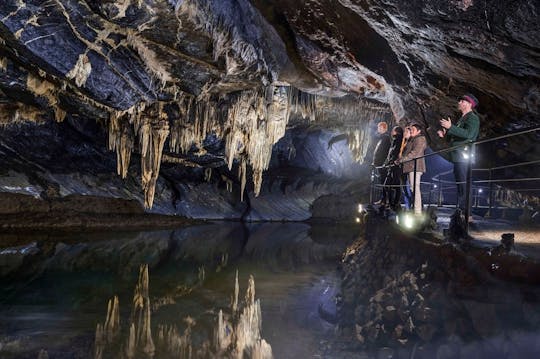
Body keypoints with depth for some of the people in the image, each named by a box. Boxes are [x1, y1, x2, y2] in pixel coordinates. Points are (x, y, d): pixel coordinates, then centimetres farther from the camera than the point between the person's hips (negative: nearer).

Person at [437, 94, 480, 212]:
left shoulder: (472, 118, -4)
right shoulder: (462, 119, 26)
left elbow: (468, 134, -22)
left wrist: (450, 127, -21)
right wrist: (445, 135, 13)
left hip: (464, 156, -10)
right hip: (458, 157, 10)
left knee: (463, 184, -14)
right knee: (460, 184, 10)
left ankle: (465, 210, -16)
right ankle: (460, 210, 14)